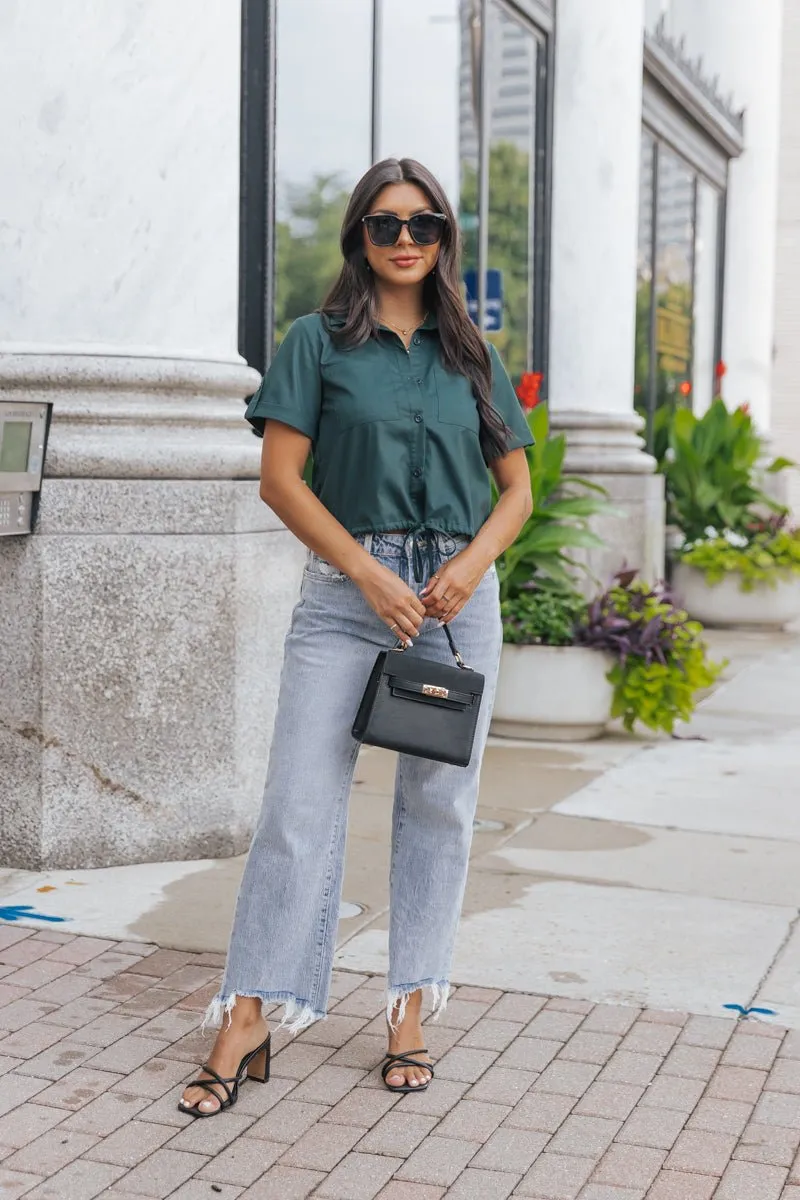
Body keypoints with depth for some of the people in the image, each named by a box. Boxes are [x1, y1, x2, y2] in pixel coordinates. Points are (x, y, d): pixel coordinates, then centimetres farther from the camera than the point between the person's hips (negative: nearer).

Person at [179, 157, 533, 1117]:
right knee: (300, 802, -6)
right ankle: (245, 1025, 2)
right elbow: (280, 477, -3)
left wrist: (474, 559, -6)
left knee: (438, 804, 6)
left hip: (458, 595, 3)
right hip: (347, 588, -3)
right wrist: (370, 573, -12)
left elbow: (517, 488, 14)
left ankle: (409, 1016, 19)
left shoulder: (471, 355, 12)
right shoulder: (318, 342, 3)